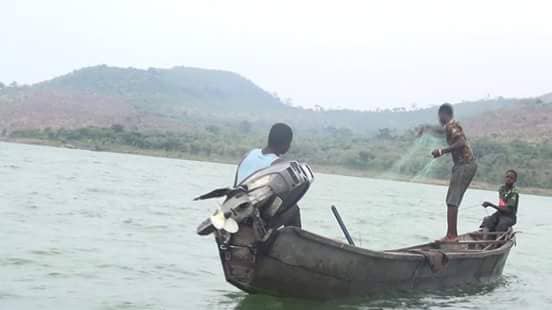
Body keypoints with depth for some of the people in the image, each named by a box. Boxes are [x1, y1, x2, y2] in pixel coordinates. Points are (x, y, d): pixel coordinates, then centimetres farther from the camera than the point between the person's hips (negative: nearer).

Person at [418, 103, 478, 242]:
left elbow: (461, 142, -25)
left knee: (452, 201, -11)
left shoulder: (451, 125, -10)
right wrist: (427, 128, 53)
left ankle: (450, 235, -14)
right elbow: (442, 130, 44)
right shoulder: (451, 125, 20)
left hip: (464, 165, -10)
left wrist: (443, 151, -21)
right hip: (467, 165, 10)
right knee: (452, 200, 12)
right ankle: (453, 234, 15)